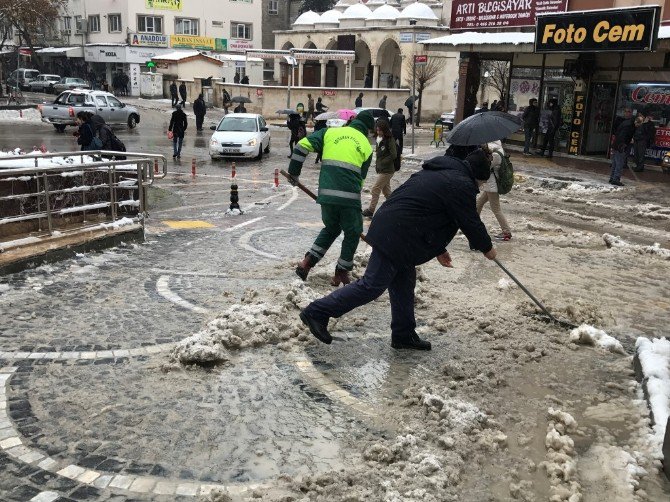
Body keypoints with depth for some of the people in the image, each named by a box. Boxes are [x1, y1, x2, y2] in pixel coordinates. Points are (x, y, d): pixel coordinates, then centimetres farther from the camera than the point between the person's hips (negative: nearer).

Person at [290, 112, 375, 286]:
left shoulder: (330, 132, 14)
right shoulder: (366, 146, 11)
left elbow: (302, 145, 6)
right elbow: (361, 177, 12)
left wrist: (293, 172, 13)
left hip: (326, 194, 3)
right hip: (349, 197, -3)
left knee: (331, 228, 26)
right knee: (352, 233, 18)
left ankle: (307, 263, 19)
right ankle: (341, 274, 21)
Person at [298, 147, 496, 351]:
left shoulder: (438, 172, 23)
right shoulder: (461, 185, -9)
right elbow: (470, 222, -3)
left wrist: (438, 249, 29)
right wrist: (487, 248, 14)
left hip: (387, 226, 11)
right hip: (395, 237, -11)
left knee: (404, 284, 18)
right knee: (371, 286, -6)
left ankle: (404, 335, 28)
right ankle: (317, 312, -2)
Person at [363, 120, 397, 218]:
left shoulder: (390, 140, -15)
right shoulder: (380, 139, 9)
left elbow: (393, 155, -19)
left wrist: (381, 163, -17)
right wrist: (377, 164, 6)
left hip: (387, 170, -9)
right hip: (382, 169, 9)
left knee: (375, 190, -6)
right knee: (386, 191, 15)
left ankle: (370, 210, 2)